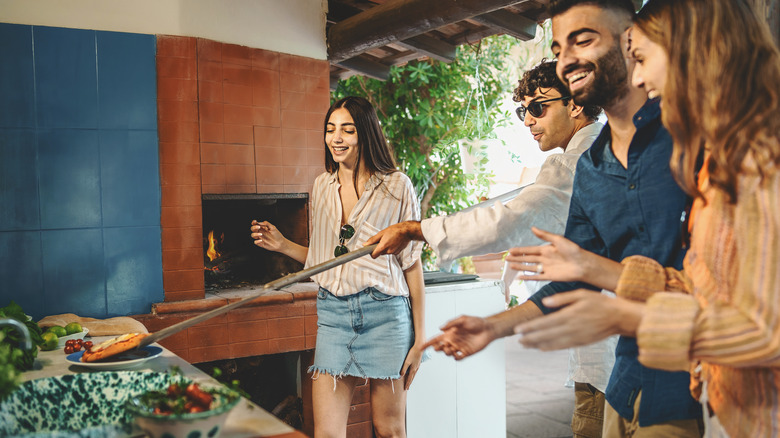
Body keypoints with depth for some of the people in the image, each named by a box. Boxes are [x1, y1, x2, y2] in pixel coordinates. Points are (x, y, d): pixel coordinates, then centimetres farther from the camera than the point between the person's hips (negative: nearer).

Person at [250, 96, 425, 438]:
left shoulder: (396, 186, -1)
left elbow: (412, 263, -1)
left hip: (384, 311, -3)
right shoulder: (322, 187, 11)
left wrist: (420, 336, -3)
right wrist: (282, 245, 5)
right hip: (333, 313, 3)